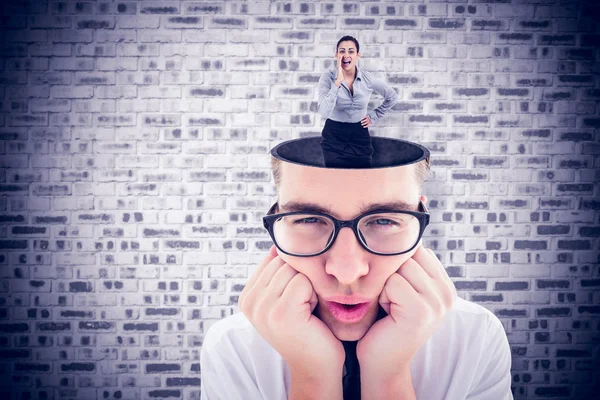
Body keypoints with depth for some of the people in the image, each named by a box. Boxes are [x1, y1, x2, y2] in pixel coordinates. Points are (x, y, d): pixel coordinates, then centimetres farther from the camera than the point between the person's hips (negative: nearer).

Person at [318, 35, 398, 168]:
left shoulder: (368, 78, -5)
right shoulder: (328, 77, -12)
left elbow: (392, 97, 11)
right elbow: (324, 112, -26)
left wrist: (373, 116, 7)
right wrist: (338, 82, -27)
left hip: (359, 136, 2)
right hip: (334, 136, -2)